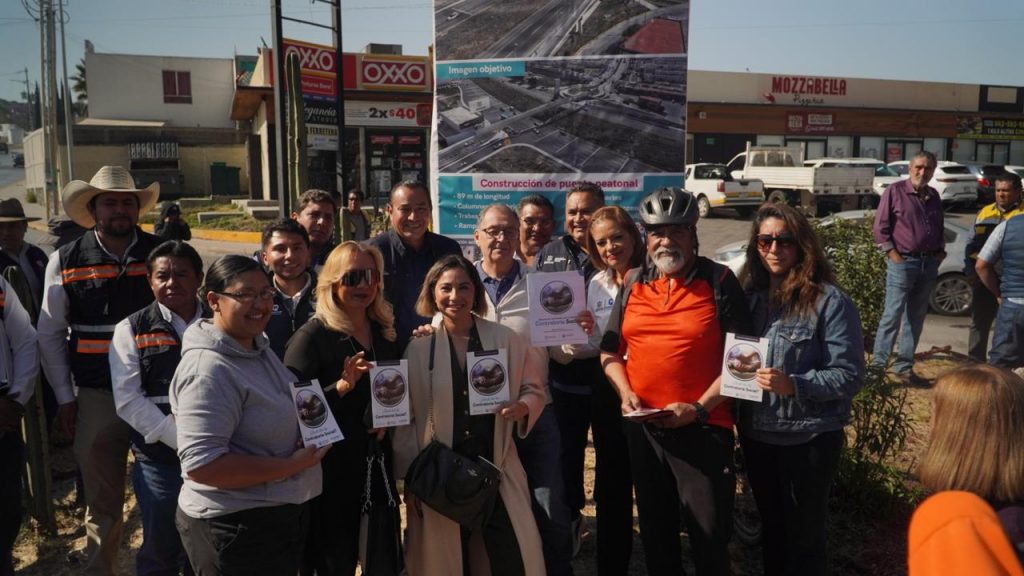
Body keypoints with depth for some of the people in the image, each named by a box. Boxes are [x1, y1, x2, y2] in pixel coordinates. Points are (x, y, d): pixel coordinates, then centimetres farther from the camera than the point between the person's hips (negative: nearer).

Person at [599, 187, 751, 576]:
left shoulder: (719, 281, -6)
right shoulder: (632, 283, 5)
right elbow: (610, 352, 10)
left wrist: (699, 408, -17)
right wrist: (626, 394, -6)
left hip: (703, 428, -4)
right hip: (643, 427, 4)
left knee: (709, 534, 6)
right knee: (655, 528, 20)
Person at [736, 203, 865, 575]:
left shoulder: (829, 301, -13)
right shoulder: (749, 296, 4)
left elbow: (850, 375, -15)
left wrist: (794, 385, -27)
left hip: (808, 438, -5)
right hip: (757, 434, 5)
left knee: (803, 535, 10)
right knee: (771, 528, 22)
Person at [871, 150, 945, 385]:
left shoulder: (934, 196, 14)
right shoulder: (895, 191, -4)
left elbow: (939, 228, 24)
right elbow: (880, 227, -6)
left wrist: (941, 249, 8)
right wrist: (892, 253, -13)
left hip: (929, 264, 6)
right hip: (902, 262, -6)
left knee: (916, 318, 9)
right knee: (892, 315, -7)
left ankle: (904, 367, 18)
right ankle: (878, 365, -1)